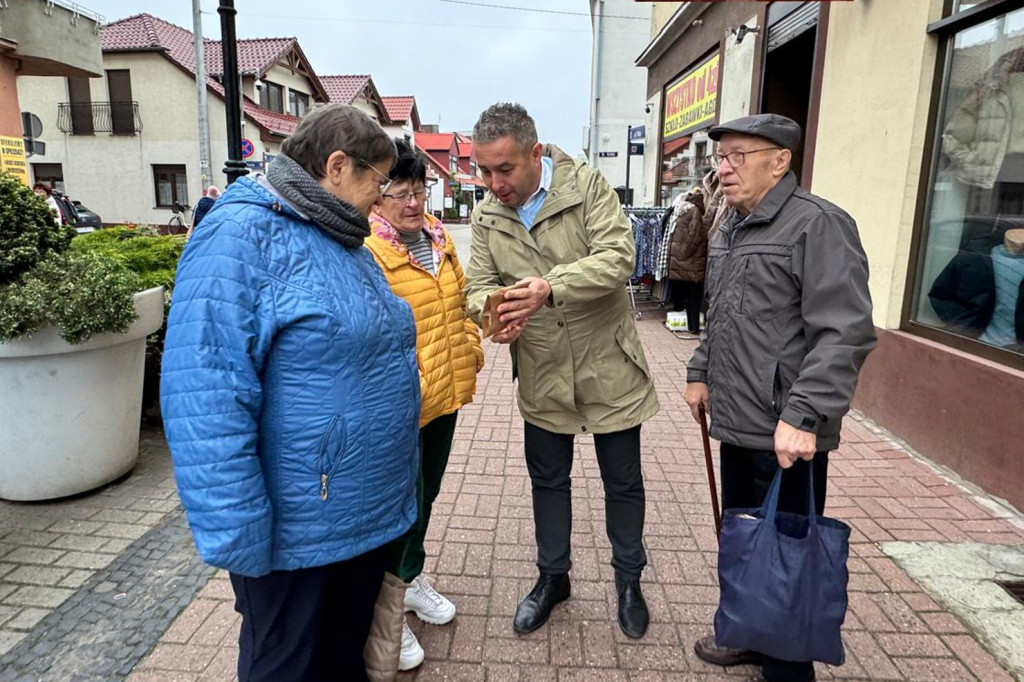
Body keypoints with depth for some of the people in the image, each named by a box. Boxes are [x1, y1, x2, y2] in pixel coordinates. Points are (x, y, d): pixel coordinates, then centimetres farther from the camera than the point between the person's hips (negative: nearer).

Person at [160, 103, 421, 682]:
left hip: (371, 514, 8)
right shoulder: (242, 236, -18)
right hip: (296, 534, -8)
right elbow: (207, 400, -24)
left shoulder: (348, 244, 10)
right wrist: (238, 534, -23)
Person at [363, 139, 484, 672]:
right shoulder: (365, 249, -19)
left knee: (426, 493, 23)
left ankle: (411, 578, 48)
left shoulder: (439, 236, 8)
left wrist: (471, 346, 8)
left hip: (446, 394, 8)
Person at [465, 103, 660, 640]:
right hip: (541, 374, 3)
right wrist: (493, 311, -25)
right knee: (548, 479, 17)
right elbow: (479, 285, -1)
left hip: (607, 365, -3)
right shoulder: (485, 215, 1)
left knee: (623, 481, 12)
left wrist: (552, 287, -36)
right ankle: (553, 578, 39)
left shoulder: (587, 186, -11)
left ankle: (628, 581, 36)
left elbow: (618, 256, -21)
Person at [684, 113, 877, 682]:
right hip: (736, 423, 8)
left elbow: (845, 333, -20)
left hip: (787, 434, -8)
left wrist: (804, 416, -26)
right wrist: (701, 373, 18)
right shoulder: (729, 228, 14)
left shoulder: (818, 224, -14)